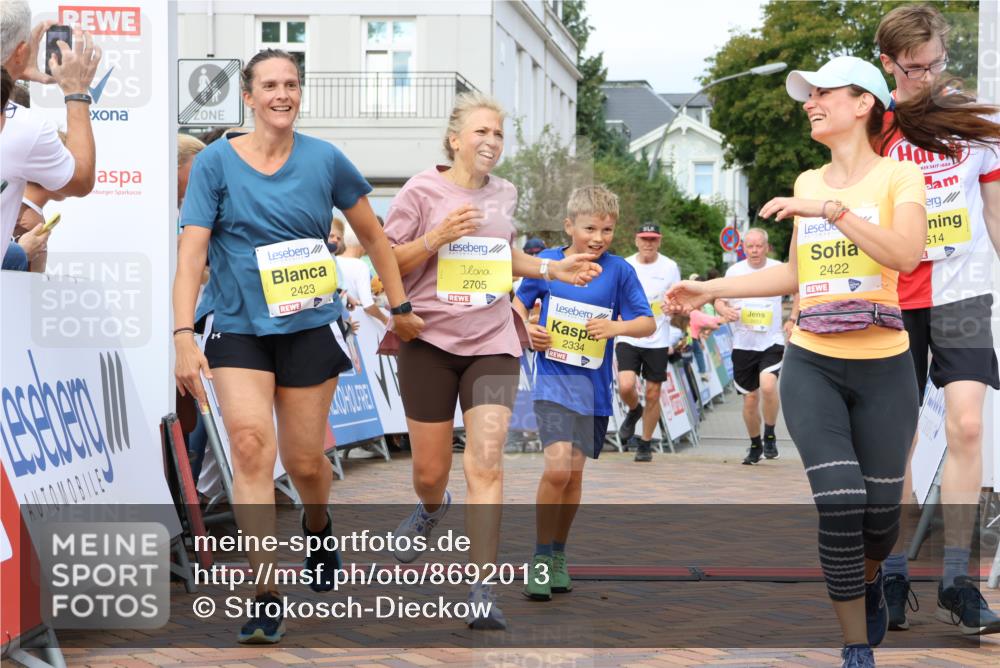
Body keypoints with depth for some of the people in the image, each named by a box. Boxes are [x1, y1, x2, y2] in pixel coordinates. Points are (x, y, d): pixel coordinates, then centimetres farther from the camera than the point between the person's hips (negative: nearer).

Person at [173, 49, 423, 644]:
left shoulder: (325, 160, -1)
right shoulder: (216, 162, -5)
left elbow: (373, 234, 12)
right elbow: (192, 252, -10)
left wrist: (401, 307, 13)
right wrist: (184, 336, -20)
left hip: (309, 327, 1)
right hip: (238, 327, -1)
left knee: (305, 461, 6)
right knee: (250, 443, -20)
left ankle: (318, 525, 44)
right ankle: (266, 593, -16)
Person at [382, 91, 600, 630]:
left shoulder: (503, 194, 11)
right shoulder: (423, 191, -3)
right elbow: (387, 263, -4)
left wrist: (551, 269, 14)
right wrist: (437, 237, -18)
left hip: (492, 343, 2)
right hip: (429, 341, -2)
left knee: (486, 461, -13)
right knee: (431, 470, 6)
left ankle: (482, 593, -12)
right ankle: (431, 508, 46)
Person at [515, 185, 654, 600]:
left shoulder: (619, 270, -2)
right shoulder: (546, 263, -1)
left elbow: (648, 324, 0)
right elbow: (519, 303, 13)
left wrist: (617, 327, -20)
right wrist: (526, 329, -7)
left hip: (593, 386, 2)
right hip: (553, 379, -2)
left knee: (574, 473, 9)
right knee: (557, 467, -18)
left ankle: (557, 556, 28)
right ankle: (540, 559, -5)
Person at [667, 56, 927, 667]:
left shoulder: (899, 175, -4)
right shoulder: (808, 183, 10)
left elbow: (907, 255, -22)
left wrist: (829, 209, -25)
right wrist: (709, 289, 16)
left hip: (884, 369, -2)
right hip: (812, 366, 3)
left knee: (881, 513, 5)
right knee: (840, 506, -13)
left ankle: (870, 576, 42)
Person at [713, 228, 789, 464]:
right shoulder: (734, 271, 2)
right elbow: (718, 299, 10)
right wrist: (724, 310, -13)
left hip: (772, 341, -2)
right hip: (743, 344, 2)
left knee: (768, 385, -26)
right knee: (750, 398, 7)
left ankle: (770, 436, -3)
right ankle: (755, 445, 29)